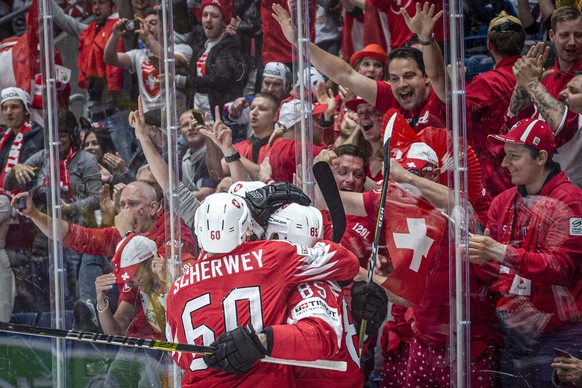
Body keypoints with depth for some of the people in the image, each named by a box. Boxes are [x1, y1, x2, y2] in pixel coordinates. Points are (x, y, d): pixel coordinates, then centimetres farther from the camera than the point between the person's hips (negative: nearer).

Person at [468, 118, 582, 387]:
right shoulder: (503, 201, 8)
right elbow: (496, 266, 8)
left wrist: (501, 252, -28)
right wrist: (479, 257, -14)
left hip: (554, 335, -6)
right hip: (510, 330, 6)